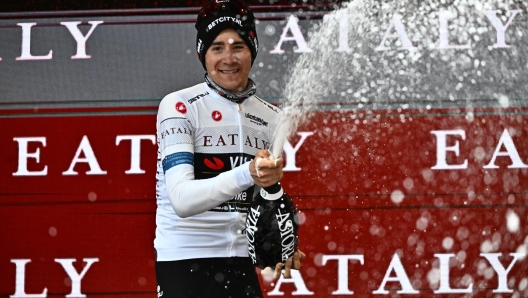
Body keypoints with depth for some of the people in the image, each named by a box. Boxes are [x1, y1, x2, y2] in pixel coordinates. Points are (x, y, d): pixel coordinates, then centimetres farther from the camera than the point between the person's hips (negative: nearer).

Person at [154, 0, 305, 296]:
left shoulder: (271, 117, 6)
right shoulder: (179, 106, -10)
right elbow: (182, 199, -22)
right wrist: (247, 174, -36)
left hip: (242, 265, 5)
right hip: (185, 263, -5)